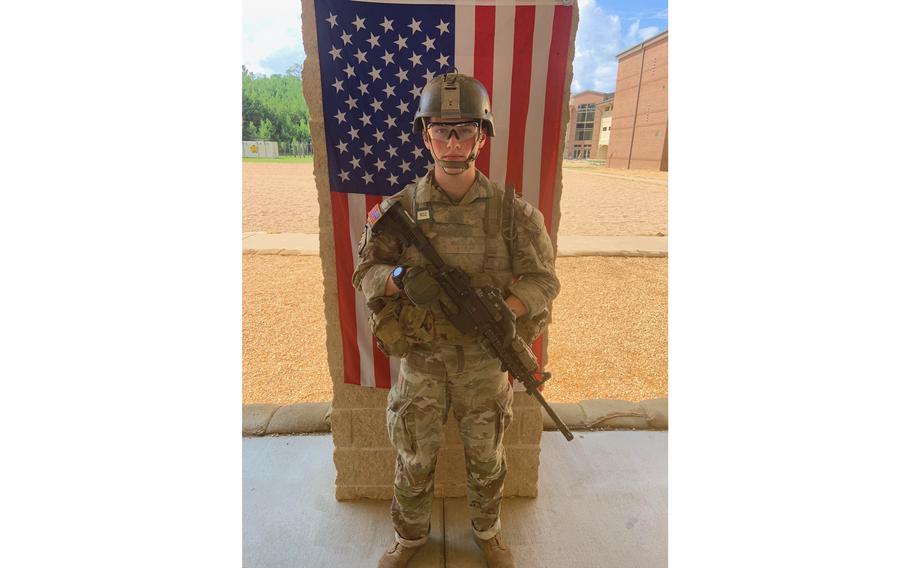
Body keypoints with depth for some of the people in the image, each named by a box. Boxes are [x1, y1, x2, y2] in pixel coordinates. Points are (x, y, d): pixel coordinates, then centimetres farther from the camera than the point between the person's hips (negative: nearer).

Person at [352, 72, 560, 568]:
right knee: (414, 460, 18)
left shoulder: (510, 210, -10)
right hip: (421, 359, 0)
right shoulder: (401, 208, -9)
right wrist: (401, 280, -26)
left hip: (485, 360, 1)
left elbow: (543, 277, -7)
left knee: (486, 458, 21)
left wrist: (504, 314, -26)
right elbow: (365, 271, -4)